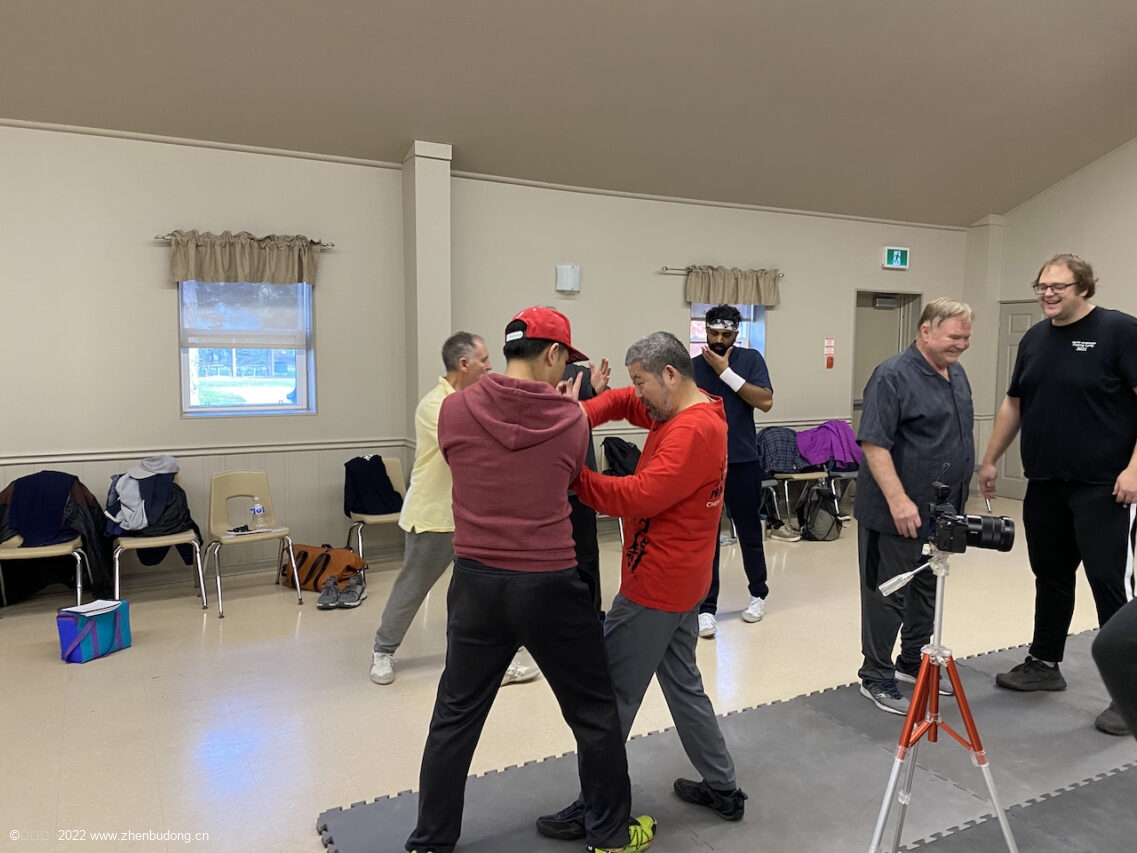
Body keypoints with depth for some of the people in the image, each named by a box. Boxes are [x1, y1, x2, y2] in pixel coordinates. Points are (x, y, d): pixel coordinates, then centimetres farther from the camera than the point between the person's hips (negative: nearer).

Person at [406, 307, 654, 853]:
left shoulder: (455, 410, -5)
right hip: (550, 585, -2)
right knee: (594, 712, 18)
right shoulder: (572, 419, -8)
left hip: (475, 582, 3)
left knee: (456, 717, 18)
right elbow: (568, 482, 5)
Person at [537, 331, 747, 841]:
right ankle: (723, 789, 33)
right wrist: (579, 418, -7)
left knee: (613, 695, 1)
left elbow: (639, 496, -27)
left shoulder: (692, 431, -22)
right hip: (681, 582, 10)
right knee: (683, 683, 21)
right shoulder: (683, 413, 8)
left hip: (655, 586, -10)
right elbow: (620, 402, 12)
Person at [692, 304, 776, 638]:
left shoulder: (751, 359, -1)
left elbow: (765, 401, -14)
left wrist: (725, 371, -16)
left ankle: (758, 594, 32)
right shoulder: (693, 366, 3)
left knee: (749, 533, 12)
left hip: (742, 462, -1)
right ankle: (706, 608, 9)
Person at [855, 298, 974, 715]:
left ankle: (913, 662, 34)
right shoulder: (893, 376, -16)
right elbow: (873, 443, -22)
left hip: (941, 511, 9)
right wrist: (898, 500, -28)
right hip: (898, 514, -9)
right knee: (888, 596, 1)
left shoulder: (956, 373, 11)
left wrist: (955, 504, 19)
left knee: (928, 592, 19)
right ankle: (876, 677, 13)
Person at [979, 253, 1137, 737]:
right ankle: (1044, 664, 28)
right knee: (1050, 577, 15)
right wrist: (990, 460, 16)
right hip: (1044, 484, 6)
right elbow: (1014, 404, 18)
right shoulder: (1034, 339, 12)